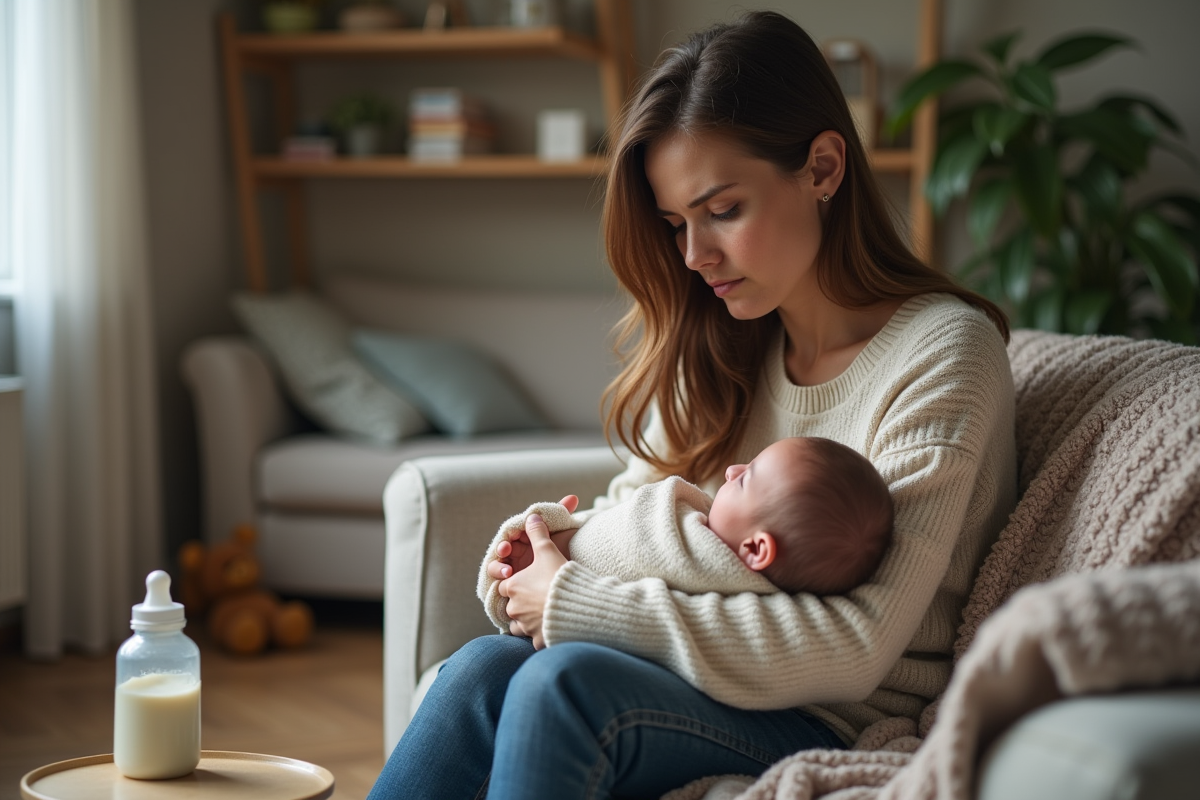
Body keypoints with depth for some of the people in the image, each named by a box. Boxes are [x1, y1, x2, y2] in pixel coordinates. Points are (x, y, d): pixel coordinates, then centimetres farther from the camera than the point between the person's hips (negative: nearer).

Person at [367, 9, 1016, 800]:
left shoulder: (943, 350, -13)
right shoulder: (723, 347, 10)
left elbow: (853, 650, -21)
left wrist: (578, 604, -19)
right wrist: (547, 547, -6)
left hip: (850, 731, -6)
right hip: (725, 682, 6)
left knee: (566, 684, -30)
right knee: (487, 665, -23)